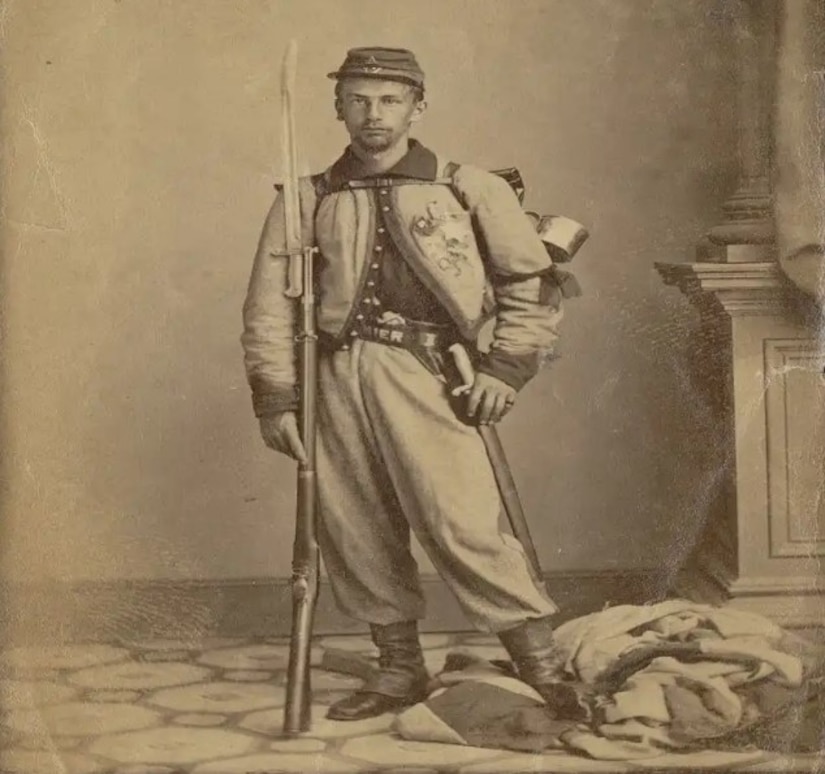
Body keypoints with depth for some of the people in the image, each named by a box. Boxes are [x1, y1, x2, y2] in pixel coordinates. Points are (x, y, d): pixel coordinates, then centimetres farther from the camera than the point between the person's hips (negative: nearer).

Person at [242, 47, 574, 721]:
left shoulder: (468, 189, 8)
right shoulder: (308, 200, 13)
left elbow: (534, 283, 10)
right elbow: (269, 305, 11)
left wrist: (506, 367, -1)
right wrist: (275, 397, 3)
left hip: (425, 374, -3)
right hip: (337, 379, 4)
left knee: (460, 525, -13)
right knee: (354, 531, 4)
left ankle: (543, 662, -1)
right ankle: (399, 668, 20)